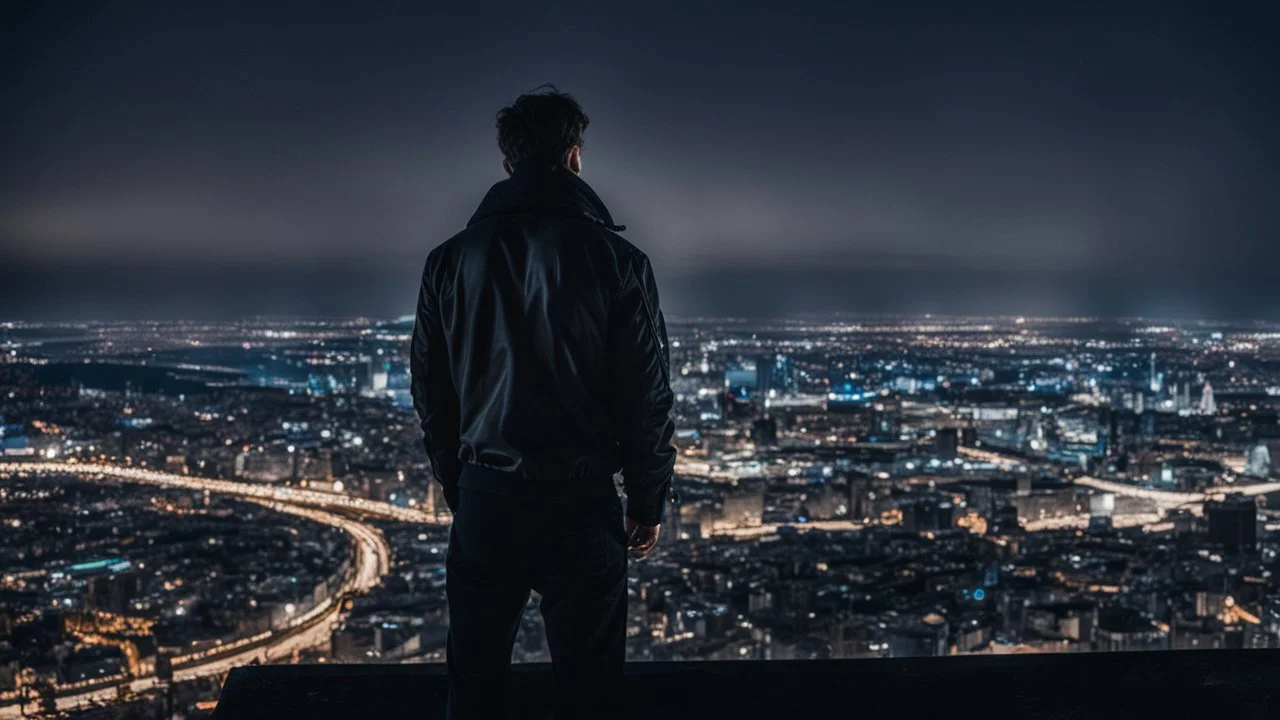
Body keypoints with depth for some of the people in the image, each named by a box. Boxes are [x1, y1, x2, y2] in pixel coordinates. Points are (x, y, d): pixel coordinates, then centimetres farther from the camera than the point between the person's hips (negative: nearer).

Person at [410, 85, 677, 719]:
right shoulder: (617, 260, -8)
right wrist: (648, 503, 5)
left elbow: (430, 391, 7)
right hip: (582, 502, -2)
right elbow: (648, 398, -6)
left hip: (485, 500, 3)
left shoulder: (451, 259, 1)